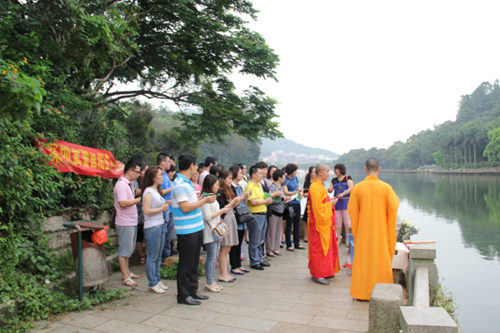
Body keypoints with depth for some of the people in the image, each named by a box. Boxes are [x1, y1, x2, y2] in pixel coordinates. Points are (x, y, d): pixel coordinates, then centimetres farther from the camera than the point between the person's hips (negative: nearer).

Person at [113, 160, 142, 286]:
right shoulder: (121, 184, -18)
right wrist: (139, 199, -21)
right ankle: (125, 277, 6)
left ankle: (127, 272, 30)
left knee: (128, 249, 18)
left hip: (131, 222, 10)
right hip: (125, 223, -10)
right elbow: (123, 203, -26)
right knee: (124, 250, -1)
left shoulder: (128, 184, 14)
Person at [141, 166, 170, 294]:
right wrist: (162, 208, -13)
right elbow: (146, 211, -19)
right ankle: (153, 284, 9)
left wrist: (165, 204, 7)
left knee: (158, 256, 14)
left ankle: (157, 281, 23)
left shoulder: (156, 190, 16)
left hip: (160, 226, 9)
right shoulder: (148, 192, -13)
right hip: (151, 227, -9)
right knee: (152, 257, 0)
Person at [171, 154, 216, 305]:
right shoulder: (180, 184, -17)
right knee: (185, 265, 2)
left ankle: (192, 291, 30)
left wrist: (201, 199, 16)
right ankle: (183, 296, 14)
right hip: (186, 230, -10)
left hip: (196, 228, 10)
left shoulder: (186, 182, 14)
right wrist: (204, 201, -16)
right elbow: (185, 207, -22)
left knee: (194, 263, 18)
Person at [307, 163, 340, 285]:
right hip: (320, 223, -11)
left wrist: (330, 200, 9)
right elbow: (318, 208, -24)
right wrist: (330, 203, -13)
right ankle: (317, 275, 6)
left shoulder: (320, 185, 14)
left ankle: (325, 271, 28)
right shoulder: (315, 187, -20)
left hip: (325, 222, 11)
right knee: (319, 249, -3)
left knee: (327, 247, 17)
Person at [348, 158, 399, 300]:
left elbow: (352, 211, -6)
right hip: (381, 232, 0)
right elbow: (393, 207, -12)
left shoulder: (357, 188, -8)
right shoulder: (386, 187, -9)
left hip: (363, 231, 0)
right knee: (381, 260, 11)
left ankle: (362, 292, 16)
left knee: (363, 260, 10)